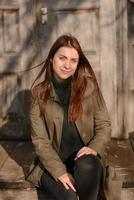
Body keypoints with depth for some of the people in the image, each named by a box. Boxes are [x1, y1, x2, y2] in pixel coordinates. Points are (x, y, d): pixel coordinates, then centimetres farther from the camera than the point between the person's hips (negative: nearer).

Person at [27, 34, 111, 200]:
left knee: (87, 166, -33)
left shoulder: (89, 86, -2)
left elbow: (104, 125, 2)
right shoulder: (39, 93, -4)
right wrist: (60, 172, -17)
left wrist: (94, 148, -18)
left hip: (83, 156, 1)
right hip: (53, 161, -1)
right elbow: (40, 140, -6)